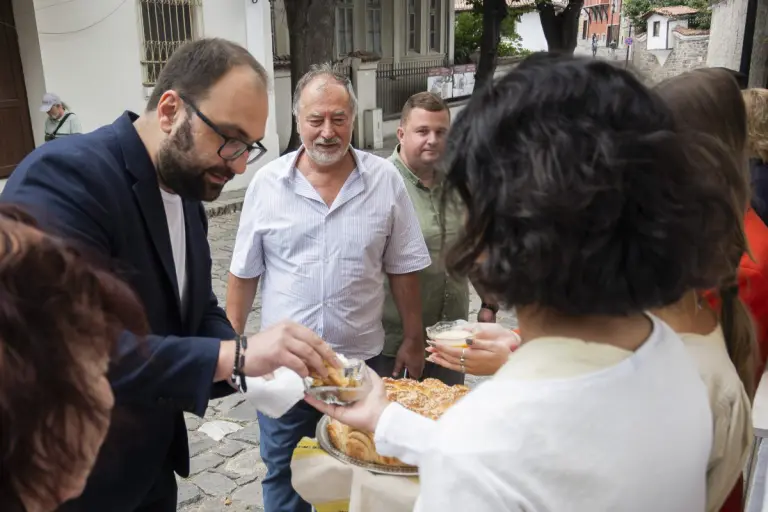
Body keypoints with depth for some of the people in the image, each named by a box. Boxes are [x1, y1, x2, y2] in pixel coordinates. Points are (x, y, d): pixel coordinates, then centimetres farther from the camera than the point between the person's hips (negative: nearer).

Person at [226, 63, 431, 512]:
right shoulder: (267, 183, -4)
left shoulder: (385, 180, -5)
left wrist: (413, 340, 2)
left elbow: (403, 270, 1)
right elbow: (244, 273, 3)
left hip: (361, 358, 0)